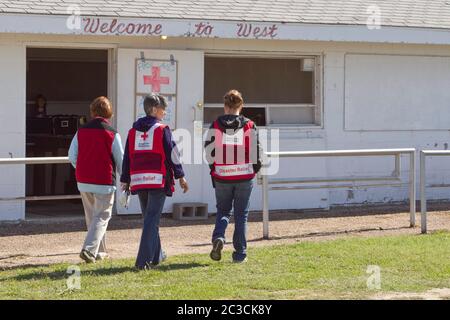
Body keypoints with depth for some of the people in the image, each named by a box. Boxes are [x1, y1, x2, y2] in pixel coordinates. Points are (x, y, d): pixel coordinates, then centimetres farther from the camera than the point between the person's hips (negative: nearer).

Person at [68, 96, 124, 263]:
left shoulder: (81, 131, 1)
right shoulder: (112, 134, -9)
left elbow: (72, 156, 5)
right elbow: (120, 160, -3)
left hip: (83, 181, 4)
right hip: (104, 182, -4)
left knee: (91, 217, 17)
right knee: (101, 217, 1)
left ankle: (99, 251, 23)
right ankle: (89, 249, -16)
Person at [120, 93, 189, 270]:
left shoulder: (133, 130, 11)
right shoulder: (162, 129, -5)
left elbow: (127, 157, 13)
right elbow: (172, 154, -5)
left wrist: (125, 181, 17)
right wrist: (180, 176, 2)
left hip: (139, 181, 6)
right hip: (158, 180, -6)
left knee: (149, 218, 19)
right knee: (152, 220, -6)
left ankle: (157, 255, 28)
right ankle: (144, 260, -13)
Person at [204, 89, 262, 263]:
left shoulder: (216, 126, -2)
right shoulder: (249, 125, -3)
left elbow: (209, 151, -1)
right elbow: (256, 151, -2)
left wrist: (214, 169, 15)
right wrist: (255, 169, 15)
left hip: (222, 177, 0)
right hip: (245, 176, 0)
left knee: (223, 211, 17)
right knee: (241, 215, 9)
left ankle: (218, 237, -11)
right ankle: (240, 253, 10)